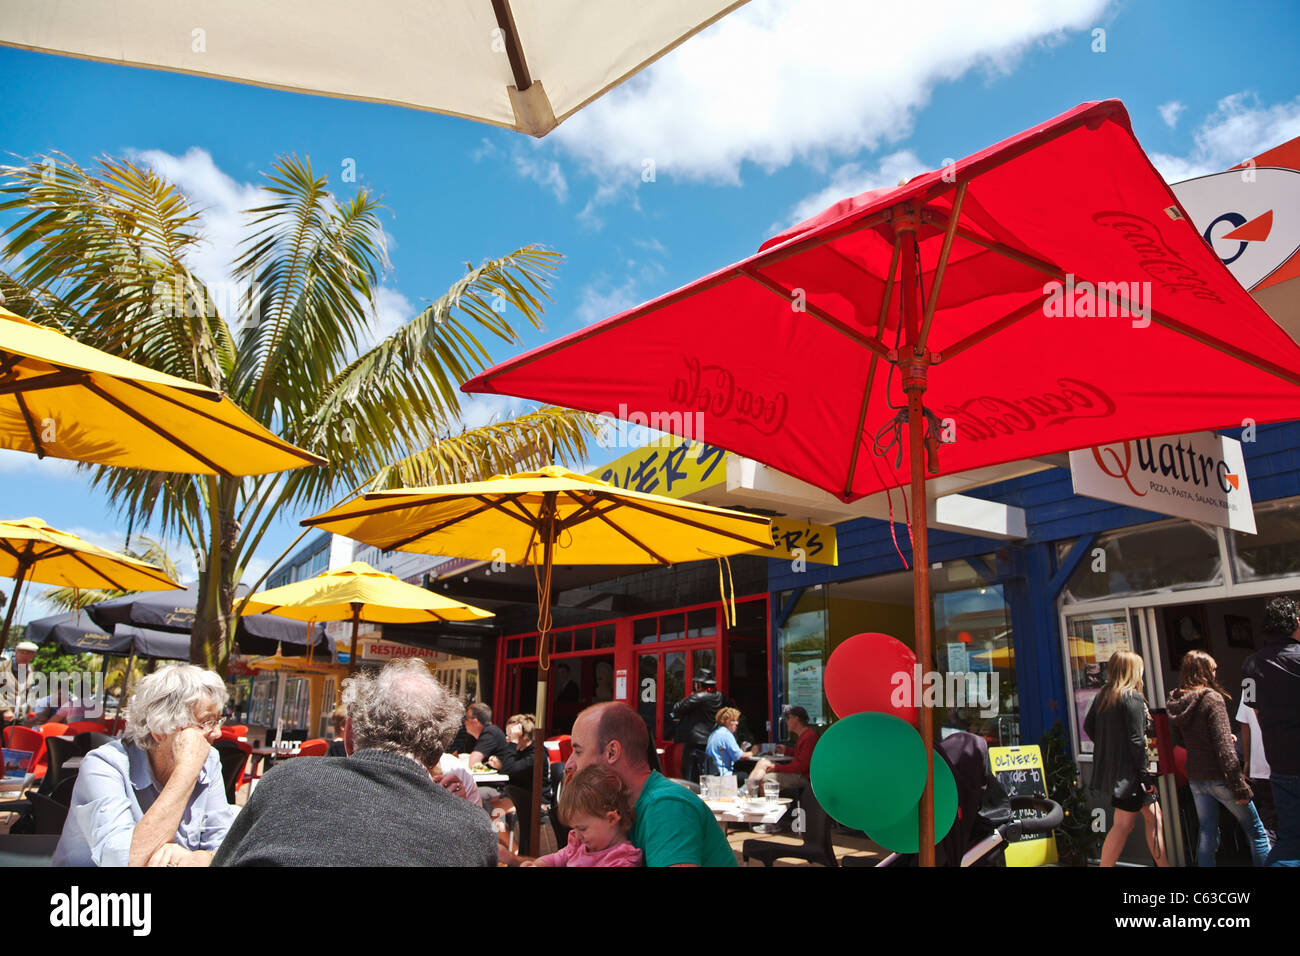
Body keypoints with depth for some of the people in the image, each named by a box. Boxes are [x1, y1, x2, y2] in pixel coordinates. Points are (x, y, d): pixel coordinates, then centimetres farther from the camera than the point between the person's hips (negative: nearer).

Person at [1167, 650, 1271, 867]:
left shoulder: (1175, 703, 5)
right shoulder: (1212, 699, -15)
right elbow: (1224, 746, -19)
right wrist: (1239, 786, -16)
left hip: (1195, 778, 6)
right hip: (1217, 777, -6)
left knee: (1207, 835, 12)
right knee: (1255, 832, 9)